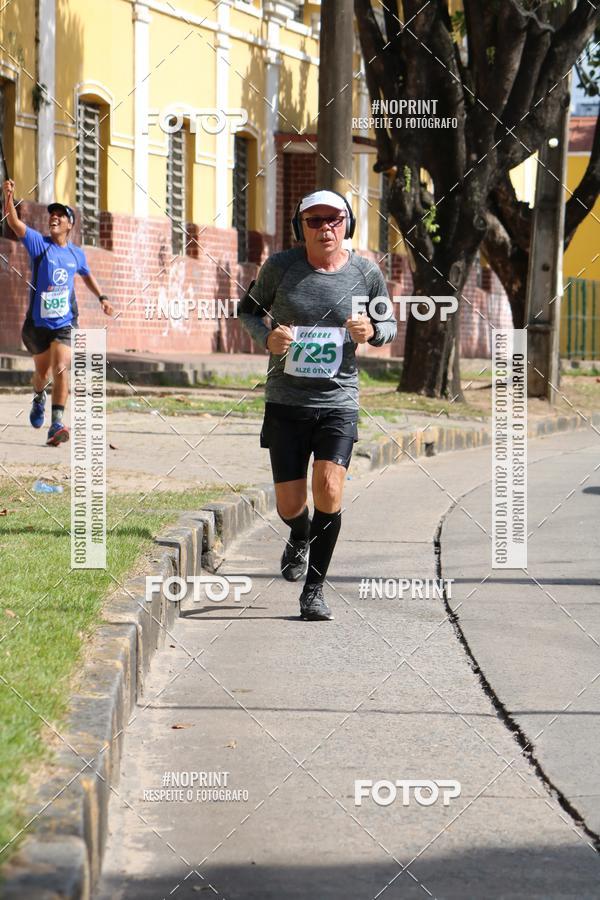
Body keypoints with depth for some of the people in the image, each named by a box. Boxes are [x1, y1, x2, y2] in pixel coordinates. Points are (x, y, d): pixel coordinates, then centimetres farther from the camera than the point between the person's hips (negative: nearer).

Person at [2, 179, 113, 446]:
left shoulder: (76, 253, 4)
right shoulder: (39, 243, -6)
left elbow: (86, 275, 27)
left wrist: (101, 297, 18)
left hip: (65, 323, 0)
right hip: (37, 322, 0)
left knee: (61, 369, -19)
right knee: (42, 372, 14)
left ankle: (57, 424, -21)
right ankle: (39, 397, 49)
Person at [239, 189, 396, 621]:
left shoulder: (366, 273, -1)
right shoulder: (280, 266, -3)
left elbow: (389, 326, 12)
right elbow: (248, 308, 11)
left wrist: (372, 332, -12)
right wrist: (266, 337, -10)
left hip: (338, 402, 0)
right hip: (285, 402, 1)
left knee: (329, 491, -18)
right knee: (290, 506, 3)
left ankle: (315, 589, -2)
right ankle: (301, 539, 42)